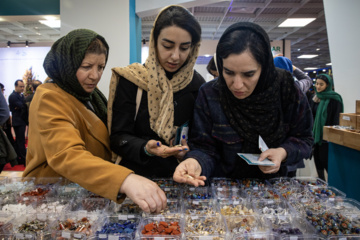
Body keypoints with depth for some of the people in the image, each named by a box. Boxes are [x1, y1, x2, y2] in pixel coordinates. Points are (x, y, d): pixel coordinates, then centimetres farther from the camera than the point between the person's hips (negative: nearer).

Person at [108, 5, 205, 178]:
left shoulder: (197, 84, 3)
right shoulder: (130, 79, -4)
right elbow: (118, 137, -5)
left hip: (180, 176, 1)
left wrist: (189, 147, -11)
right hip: (136, 175, -1)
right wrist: (145, 148, -24)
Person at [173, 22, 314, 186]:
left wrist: (283, 153, -17)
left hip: (273, 184, 0)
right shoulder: (208, 95, -12)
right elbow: (205, 147, -10)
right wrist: (196, 162, -31)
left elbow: (304, 139, 2)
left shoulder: (287, 91, -10)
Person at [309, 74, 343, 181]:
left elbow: (336, 119, -15)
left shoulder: (334, 98, -11)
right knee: (317, 160, 13)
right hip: (316, 133, 7)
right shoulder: (317, 97, 10)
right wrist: (314, 99, -2)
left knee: (325, 161, -4)